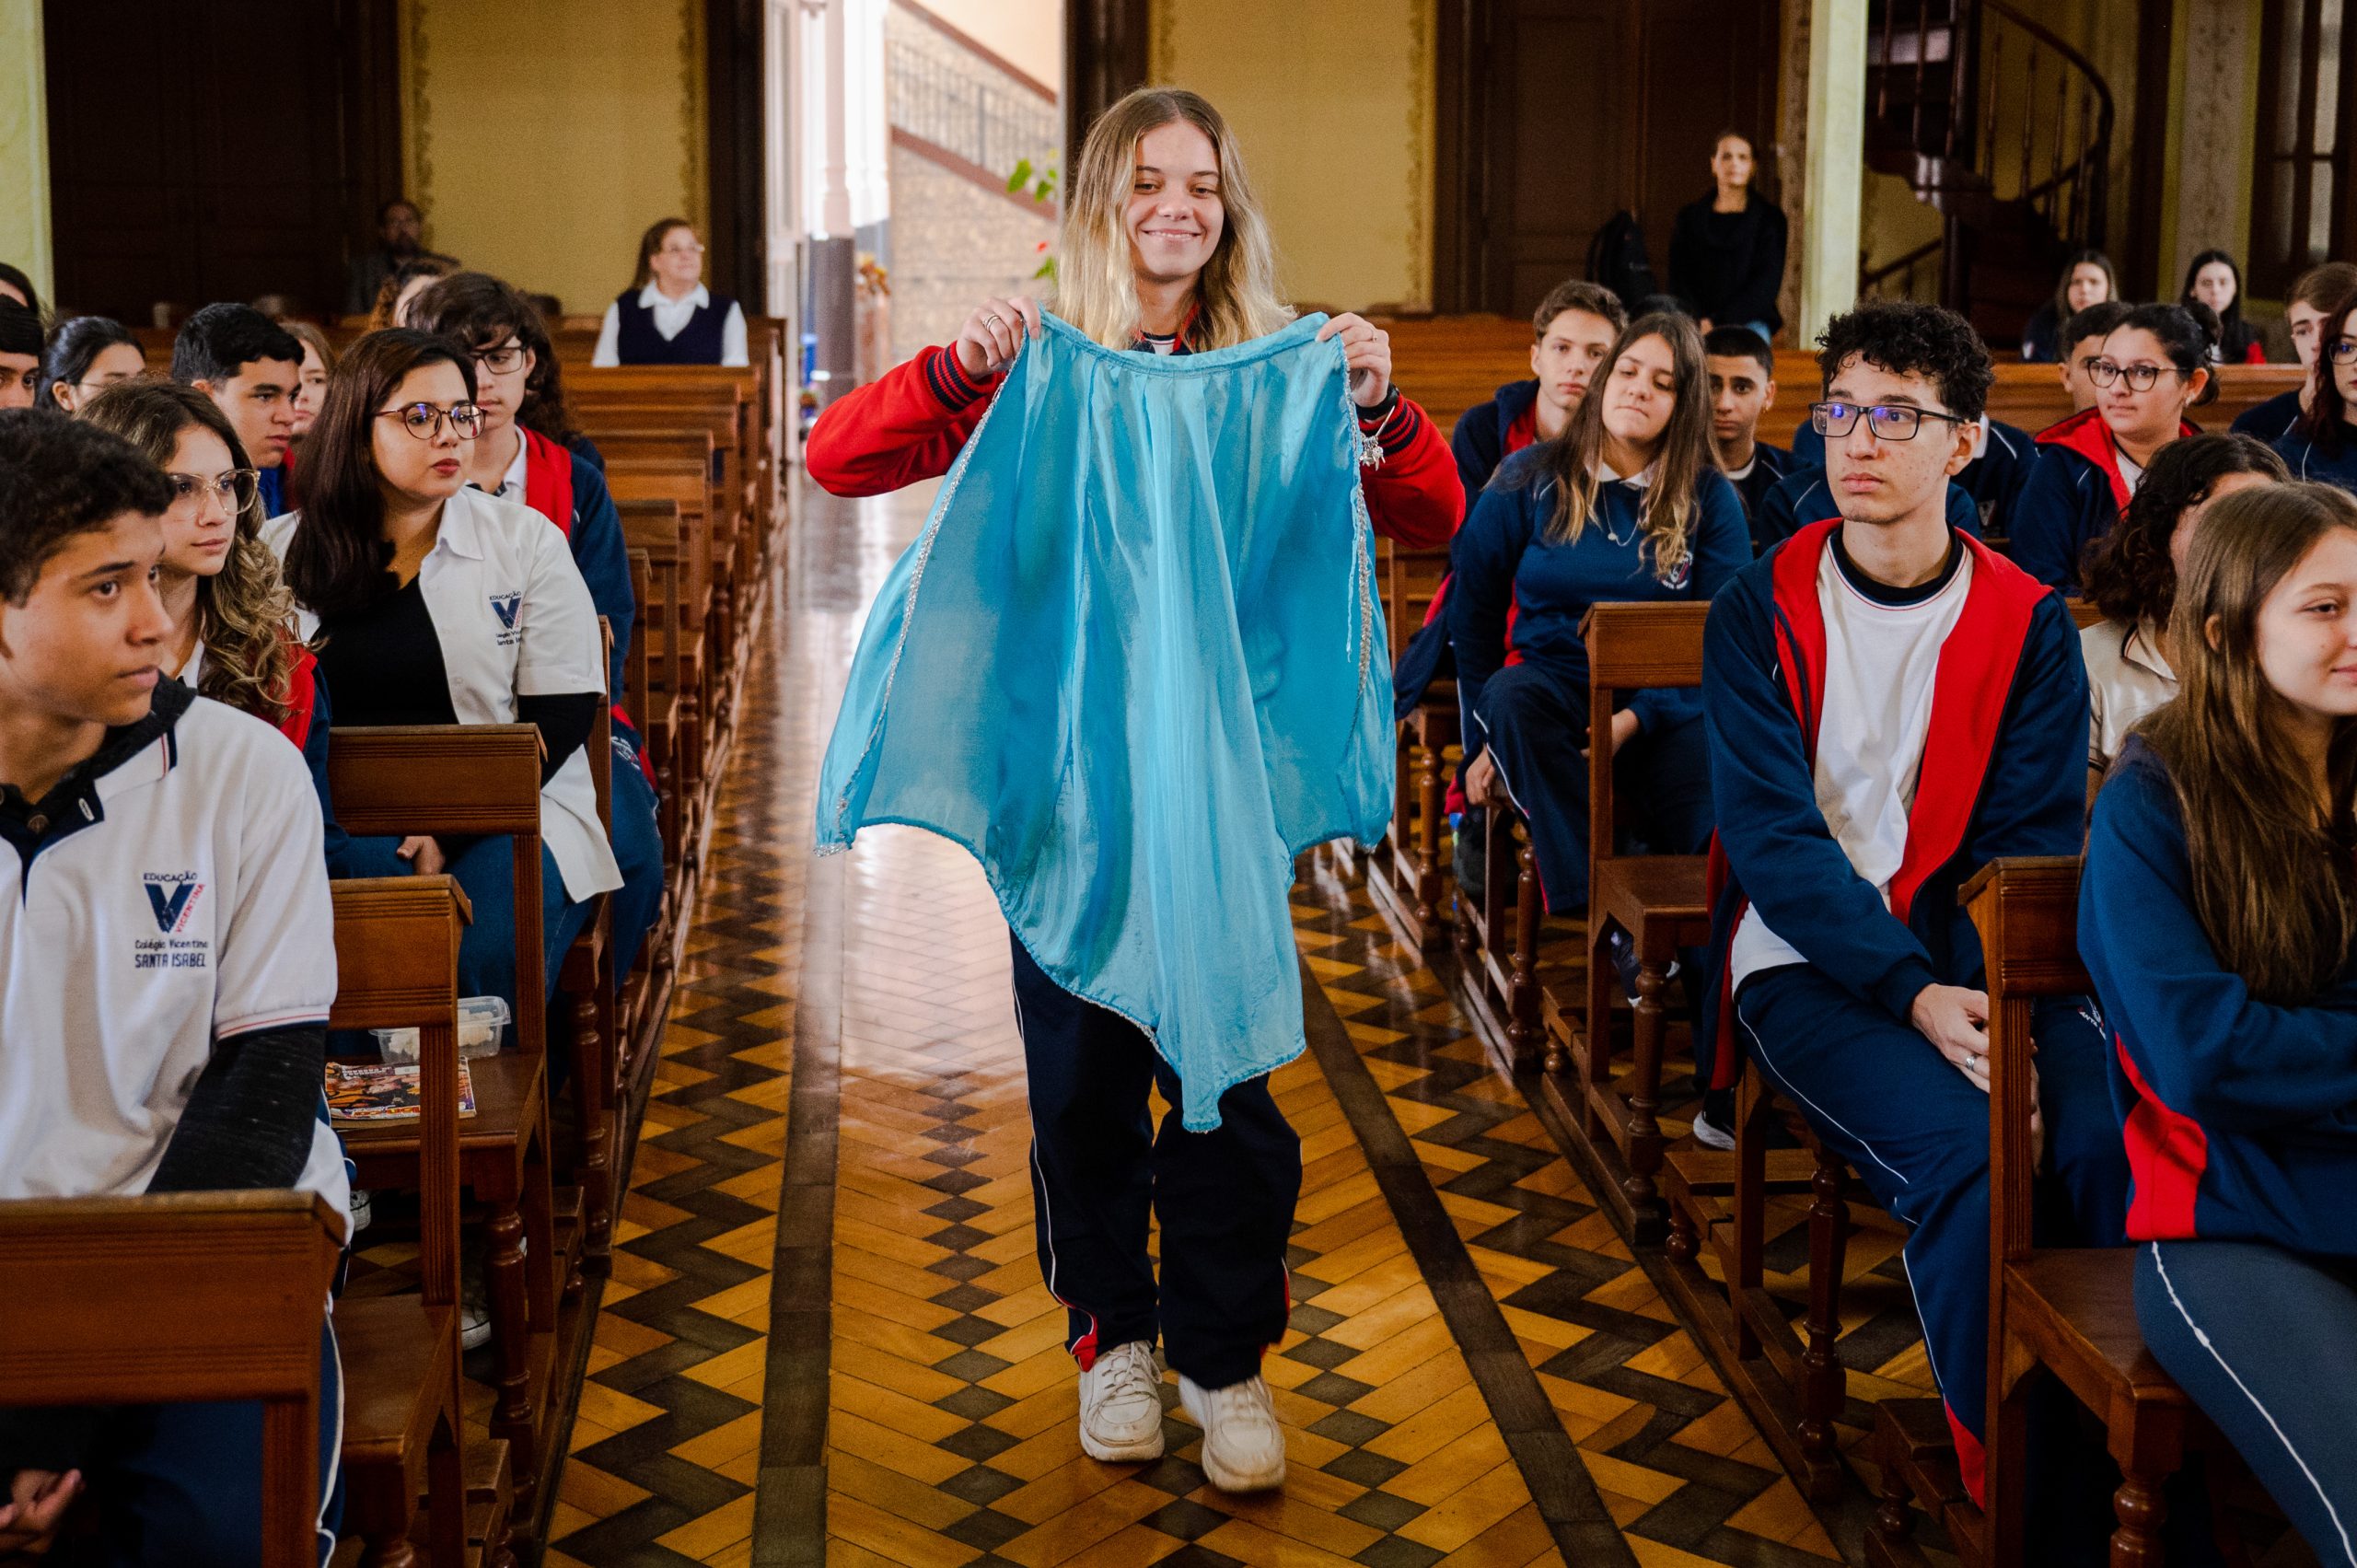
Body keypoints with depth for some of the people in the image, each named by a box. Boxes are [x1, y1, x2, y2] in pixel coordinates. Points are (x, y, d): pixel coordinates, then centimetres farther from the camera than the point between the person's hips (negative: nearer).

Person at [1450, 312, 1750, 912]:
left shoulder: (1710, 497, 5)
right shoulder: (1529, 479, 5)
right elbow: (1474, 608, 8)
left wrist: (1638, 716, -16)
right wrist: (1482, 741, 2)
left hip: (1663, 701, -1)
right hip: (1554, 677, 1)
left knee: (1706, 828, -34)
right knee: (1511, 698, -37)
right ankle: (1595, 903, -38)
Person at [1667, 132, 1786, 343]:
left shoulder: (1769, 217, 10)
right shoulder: (1690, 216, 15)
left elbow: (1767, 281, 0)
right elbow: (1679, 277, 9)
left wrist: (1717, 322, -10)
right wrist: (1699, 321, -10)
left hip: (1749, 319, -1)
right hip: (1698, 323, 1)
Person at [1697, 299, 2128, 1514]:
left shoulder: (2031, 625, 8)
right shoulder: (1760, 610, 2)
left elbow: (2034, 841, 2)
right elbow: (1772, 834, -7)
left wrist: (1998, 992, -18)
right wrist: (1915, 995, -20)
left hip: (1971, 960, 2)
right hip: (1807, 963, -2)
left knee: (2123, 1149, -26)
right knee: (1966, 1157, -30)